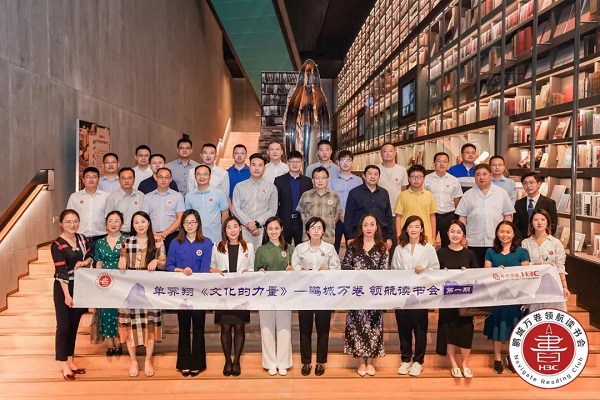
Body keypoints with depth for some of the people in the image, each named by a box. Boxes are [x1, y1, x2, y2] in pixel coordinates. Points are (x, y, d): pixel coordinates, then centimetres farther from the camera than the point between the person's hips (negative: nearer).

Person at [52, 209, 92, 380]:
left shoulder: (82, 239, 4)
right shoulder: (57, 245, -14)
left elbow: (89, 257, 15)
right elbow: (61, 271, -18)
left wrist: (84, 262, -9)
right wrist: (67, 295, -21)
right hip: (63, 288, -6)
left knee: (74, 325, 13)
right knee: (64, 326, 1)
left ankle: (70, 360, 25)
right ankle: (64, 364, 11)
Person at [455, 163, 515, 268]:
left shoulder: (501, 193, 9)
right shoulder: (468, 195, 9)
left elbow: (508, 215, 9)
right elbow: (462, 217, 7)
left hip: (496, 242, 0)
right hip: (473, 242, 0)